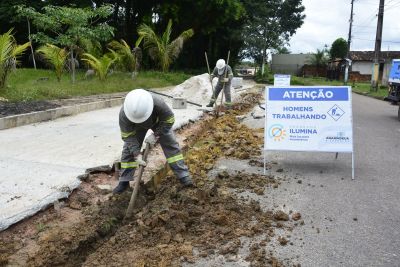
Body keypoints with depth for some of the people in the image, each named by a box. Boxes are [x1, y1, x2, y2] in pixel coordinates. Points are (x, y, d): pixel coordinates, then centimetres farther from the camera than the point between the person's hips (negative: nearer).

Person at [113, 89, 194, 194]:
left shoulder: (158, 103, -44)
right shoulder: (124, 114, -39)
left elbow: (169, 120, -27)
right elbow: (128, 136, -30)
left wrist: (156, 135, -31)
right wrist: (136, 154, -37)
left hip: (159, 122, -1)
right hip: (137, 126, 1)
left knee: (171, 145, -7)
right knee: (128, 149, -6)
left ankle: (183, 176, 0)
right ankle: (124, 181, 7)